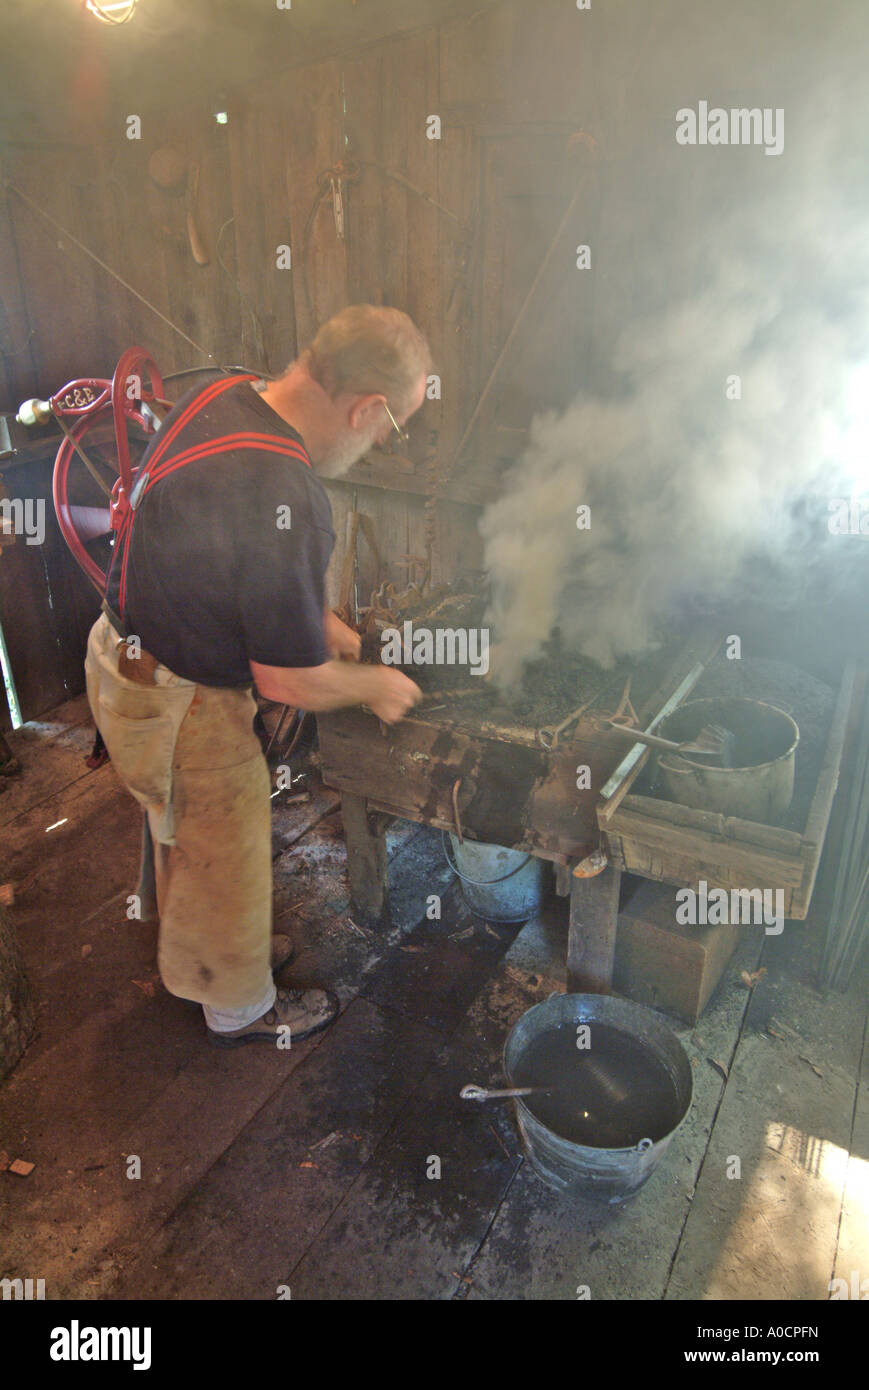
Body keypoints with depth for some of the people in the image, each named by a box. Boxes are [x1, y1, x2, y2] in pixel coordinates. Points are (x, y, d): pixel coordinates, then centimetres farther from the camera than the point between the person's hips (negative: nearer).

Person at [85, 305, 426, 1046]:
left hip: (124, 648, 9)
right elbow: (292, 681, -26)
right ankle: (240, 1007, 41)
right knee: (225, 861, 15)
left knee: (180, 824, 31)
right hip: (179, 705, -9)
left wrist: (330, 628, 10)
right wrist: (376, 686, -7)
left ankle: (176, 931, 59)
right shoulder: (287, 505, -36)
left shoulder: (223, 396, -6)